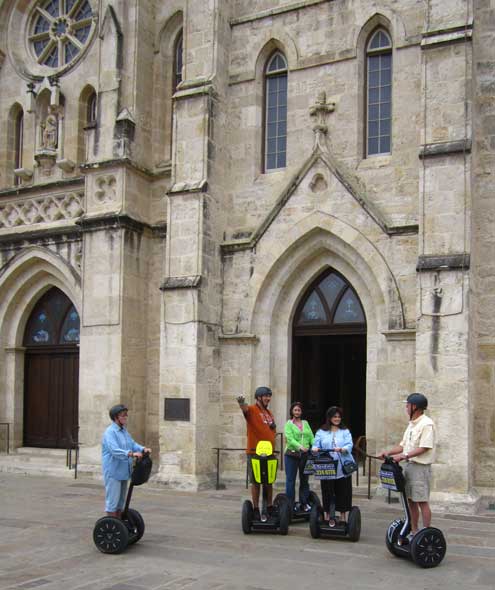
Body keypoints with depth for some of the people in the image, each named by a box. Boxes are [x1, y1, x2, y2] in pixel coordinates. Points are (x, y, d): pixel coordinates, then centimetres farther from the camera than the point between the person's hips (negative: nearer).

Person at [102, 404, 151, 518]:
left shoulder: (124, 431, 14)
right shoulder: (110, 432, -16)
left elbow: (132, 444, 12)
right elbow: (115, 450, -27)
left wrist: (143, 449, -8)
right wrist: (131, 454, -37)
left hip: (123, 471, 9)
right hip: (113, 472, -9)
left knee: (121, 499, 16)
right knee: (112, 499, -4)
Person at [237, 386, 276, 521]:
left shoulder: (269, 413, 15)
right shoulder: (252, 410, -8)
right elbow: (245, 408, -34)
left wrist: (273, 426, 6)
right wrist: (241, 403, -55)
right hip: (255, 452, -7)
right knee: (256, 482, 1)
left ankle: (270, 508, 26)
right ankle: (256, 509, 8)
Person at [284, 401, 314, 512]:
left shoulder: (305, 423, 13)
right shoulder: (289, 424, -1)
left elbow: (311, 437, 7)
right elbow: (290, 438, -15)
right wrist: (300, 446, -30)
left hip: (305, 455, 4)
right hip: (292, 454, -4)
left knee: (304, 480, 10)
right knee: (290, 480, -1)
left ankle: (304, 503, 19)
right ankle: (290, 504, 6)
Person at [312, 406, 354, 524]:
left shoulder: (345, 432, 10)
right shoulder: (321, 432, 11)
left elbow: (349, 446, -4)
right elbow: (316, 445, 3)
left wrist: (341, 449, -24)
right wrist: (315, 449, -21)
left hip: (342, 468, 0)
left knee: (342, 492, 3)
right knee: (327, 492, 2)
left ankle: (343, 517, 15)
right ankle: (327, 516, 16)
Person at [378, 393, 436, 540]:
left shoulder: (426, 423, -14)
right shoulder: (412, 424, 15)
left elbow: (424, 448, -21)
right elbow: (403, 445, 17)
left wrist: (403, 456, -25)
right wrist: (388, 452, 4)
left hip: (421, 467, -9)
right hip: (409, 465, 9)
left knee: (422, 501, -4)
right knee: (411, 500, 13)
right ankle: (414, 532, 23)